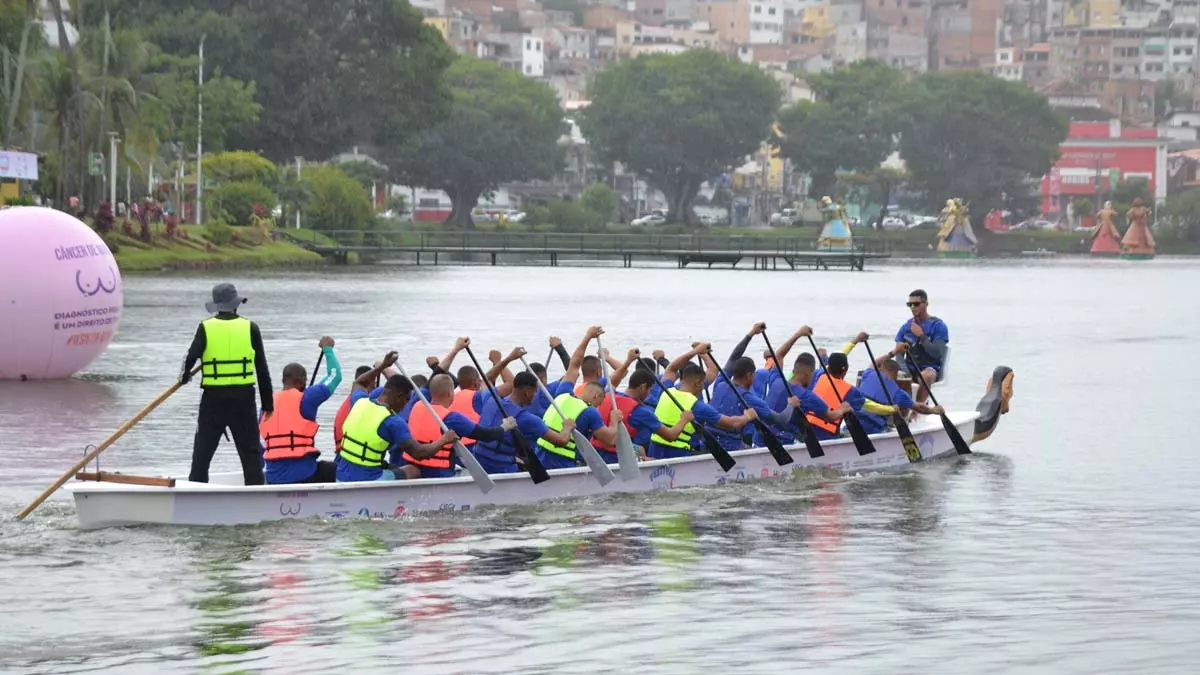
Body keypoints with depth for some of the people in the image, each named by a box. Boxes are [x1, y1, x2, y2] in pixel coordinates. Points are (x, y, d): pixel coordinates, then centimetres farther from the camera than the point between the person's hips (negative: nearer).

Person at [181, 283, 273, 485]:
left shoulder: (206, 328, -3)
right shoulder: (250, 328, 0)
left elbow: (191, 357, -12)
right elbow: (262, 369, 2)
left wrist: (184, 376, 10)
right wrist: (268, 403, 8)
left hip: (213, 398, 0)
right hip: (244, 398, 0)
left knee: (202, 452, 9)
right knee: (251, 453, 7)